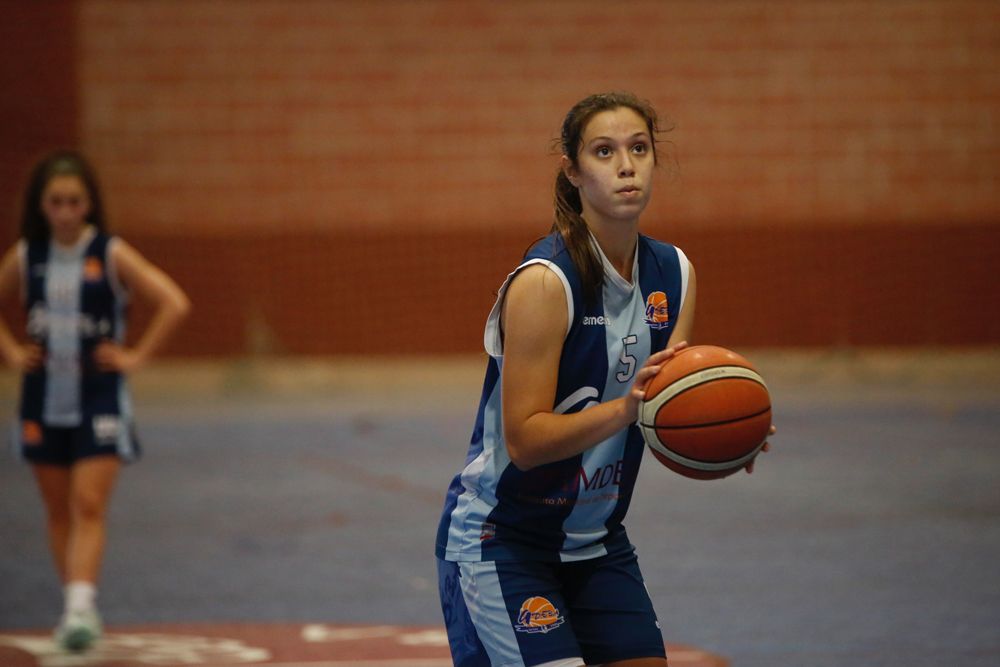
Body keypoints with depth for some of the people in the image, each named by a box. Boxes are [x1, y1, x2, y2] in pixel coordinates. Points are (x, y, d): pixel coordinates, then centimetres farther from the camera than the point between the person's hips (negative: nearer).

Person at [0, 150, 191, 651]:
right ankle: (75, 608, 20)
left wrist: (135, 356, -12)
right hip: (43, 399, 4)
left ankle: (82, 604, -21)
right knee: (58, 511, 10)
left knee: (88, 506, -13)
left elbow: (174, 303, -10)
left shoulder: (111, 256, -7)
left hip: (99, 399, -4)